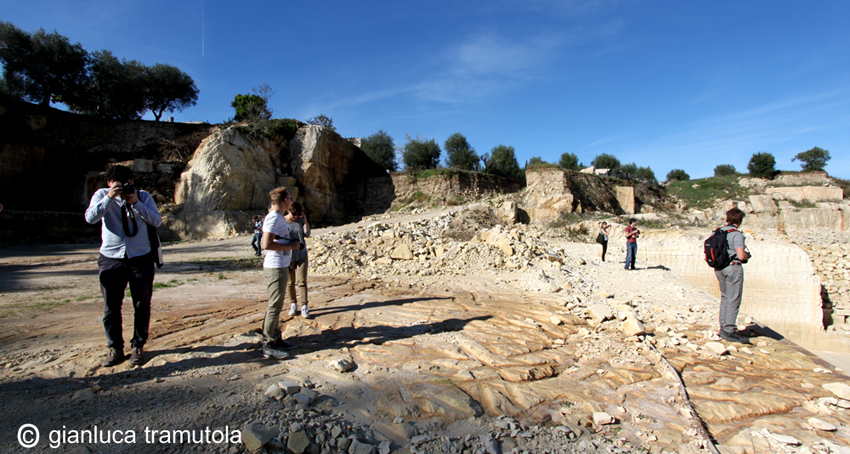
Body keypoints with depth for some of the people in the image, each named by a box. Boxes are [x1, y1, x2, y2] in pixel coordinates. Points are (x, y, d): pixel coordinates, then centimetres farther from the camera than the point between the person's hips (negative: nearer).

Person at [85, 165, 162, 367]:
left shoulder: (143, 197, 4)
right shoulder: (102, 195, 5)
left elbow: (157, 221, -8)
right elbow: (90, 218, -10)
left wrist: (135, 203, -15)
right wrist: (109, 197, -17)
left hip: (140, 258, 0)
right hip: (111, 259, 1)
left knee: (142, 305, 5)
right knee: (111, 306, 6)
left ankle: (138, 346, 20)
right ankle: (115, 348, 22)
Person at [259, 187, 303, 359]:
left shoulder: (279, 217, 15)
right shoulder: (273, 218, -15)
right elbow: (267, 244, -24)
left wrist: (291, 244, 11)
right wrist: (290, 246, -16)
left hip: (281, 267, 10)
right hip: (276, 268, -10)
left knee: (276, 306, 14)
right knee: (274, 306, -5)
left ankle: (276, 339, 23)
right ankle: (268, 345, 2)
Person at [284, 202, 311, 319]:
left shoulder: (300, 220, 3)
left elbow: (307, 234, 1)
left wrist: (305, 221, -10)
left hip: (301, 255, 2)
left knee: (302, 281, -2)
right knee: (290, 282, 7)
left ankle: (304, 307, 0)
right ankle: (293, 305, 21)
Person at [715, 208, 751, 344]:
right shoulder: (737, 234, -14)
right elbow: (741, 256, -19)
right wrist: (748, 255, 2)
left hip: (719, 268, 7)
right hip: (733, 267, -7)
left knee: (725, 297, 16)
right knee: (733, 300, -1)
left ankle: (724, 327, 21)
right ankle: (729, 331, 0)